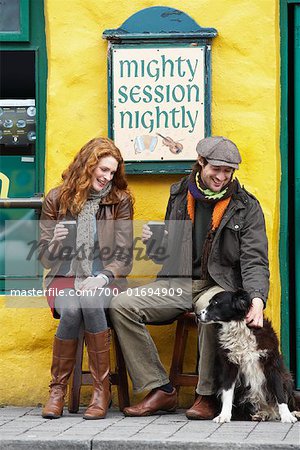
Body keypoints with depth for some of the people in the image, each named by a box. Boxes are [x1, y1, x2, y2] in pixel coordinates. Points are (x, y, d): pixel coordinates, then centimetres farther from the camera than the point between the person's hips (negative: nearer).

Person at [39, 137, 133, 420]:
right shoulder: (56, 199, 7)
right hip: (64, 277, 1)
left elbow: (124, 255, 1)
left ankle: (101, 390, -25)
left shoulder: (120, 200, 6)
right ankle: (57, 389, -17)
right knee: (71, 309, -34)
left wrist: (102, 278, -17)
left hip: (104, 278, 0)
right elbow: (45, 256, 9)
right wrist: (55, 243, -14)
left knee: (90, 302, -36)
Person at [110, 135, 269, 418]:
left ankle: (208, 395, -20)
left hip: (218, 286, -4)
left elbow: (255, 261, -7)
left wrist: (257, 299, -26)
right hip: (176, 283, 4)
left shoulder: (246, 207, 0)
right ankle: (160, 390, -13)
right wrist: (153, 242, -3)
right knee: (121, 305, -17)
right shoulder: (180, 194, 11)